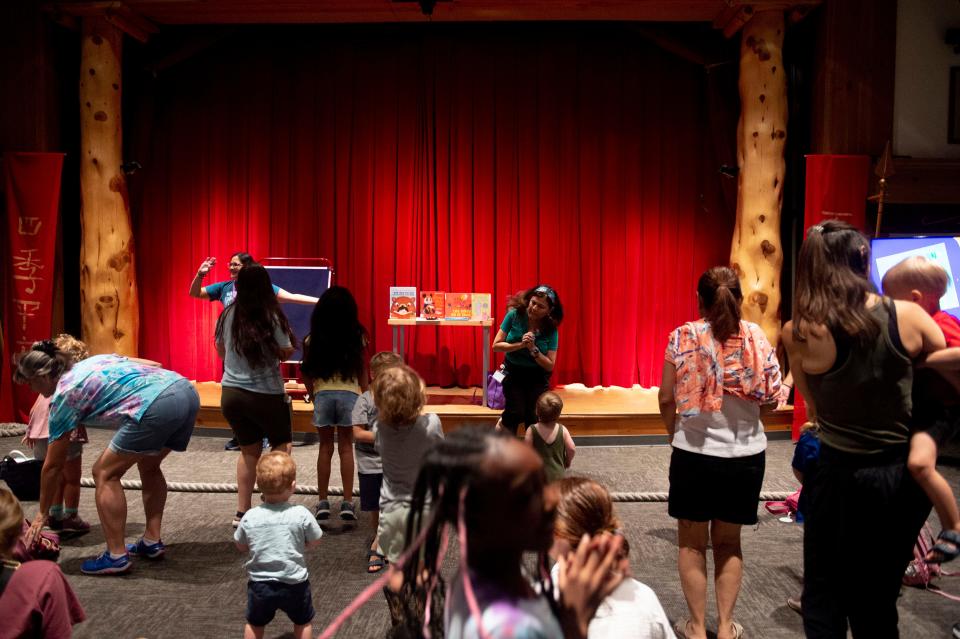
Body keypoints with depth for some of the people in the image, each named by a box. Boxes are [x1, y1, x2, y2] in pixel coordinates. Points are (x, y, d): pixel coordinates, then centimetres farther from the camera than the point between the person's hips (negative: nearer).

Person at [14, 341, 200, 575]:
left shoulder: (64, 395, 11)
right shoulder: (93, 360, 30)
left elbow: (53, 466, 18)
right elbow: (152, 365, 28)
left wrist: (42, 513, 30)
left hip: (157, 406, -8)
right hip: (187, 390, 8)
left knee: (105, 473, 10)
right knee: (149, 466, 28)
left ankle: (116, 556, 12)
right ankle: (152, 541, 30)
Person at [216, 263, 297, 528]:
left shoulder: (227, 315, 1)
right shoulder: (271, 317, -14)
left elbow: (221, 351, 13)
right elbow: (286, 352, -8)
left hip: (231, 393, 4)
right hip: (265, 394, -4)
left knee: (249, 449, 19)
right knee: (281, 445, 16)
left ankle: (242, 512, 19)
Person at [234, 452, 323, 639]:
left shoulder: (250, 517, -11)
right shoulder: (301, 514, -17)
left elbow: (241, 546, 4)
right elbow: (315, 542, -4)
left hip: (260, 584, 2)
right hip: (294, 583, -1)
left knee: (254, 624, 25)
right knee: (302, 622, 22)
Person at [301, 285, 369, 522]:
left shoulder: (313, 339, -1)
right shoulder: (357, 337, -3)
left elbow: (307, 373, 3)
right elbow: (362, 372, 2)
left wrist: (312, 396, 17)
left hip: (323, 393, 1)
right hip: (350, 393, 0)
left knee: (325, 447, 11)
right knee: (346, 447, 8)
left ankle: (323, 503, 14)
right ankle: (347, 503, 8)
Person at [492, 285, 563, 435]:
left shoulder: (550, 330, -14)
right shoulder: (514, 315, -15)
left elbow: (550, 365, -12)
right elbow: (496, 345, -15)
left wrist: (533, 349, -27)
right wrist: (520, 345, -28)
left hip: (538, 377, 0)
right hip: (513, 372, 0)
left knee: (533, 416, -7)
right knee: (516, 413, -12)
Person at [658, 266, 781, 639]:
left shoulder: (683, 337, -9)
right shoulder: (756, 337, -4)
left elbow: (667, 400, -6)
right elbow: (771, 399, -2)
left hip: (695, 452, -2)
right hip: (746, 454, 2)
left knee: (692, 542, 14)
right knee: (728, 541, 18)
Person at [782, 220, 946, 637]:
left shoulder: (799, 333, -14)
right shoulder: (908, 316, -11)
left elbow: (814, 408, -3)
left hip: (840, 476, -3)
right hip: (905, 474, 3)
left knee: (824, 595, 17)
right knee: (877, 597, 22)